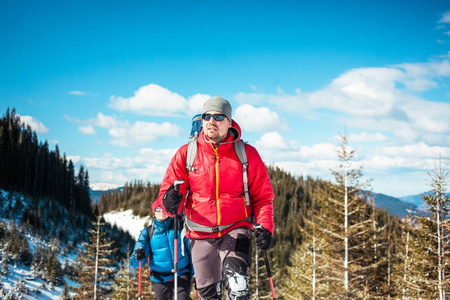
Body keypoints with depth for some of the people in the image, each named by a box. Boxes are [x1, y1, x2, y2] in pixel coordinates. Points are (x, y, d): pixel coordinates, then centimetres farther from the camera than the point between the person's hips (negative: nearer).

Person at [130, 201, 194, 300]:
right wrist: (138, 257, -27)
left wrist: (194, 271, 5)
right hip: (161, 279, 1)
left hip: (182, 274, -1)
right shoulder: (147, 232, 1)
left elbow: (191, 250, 10)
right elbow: (134, 262, -3)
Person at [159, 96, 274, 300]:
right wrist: (170, 201, -23)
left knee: (236, 282, -24)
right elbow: (168, 188, 1)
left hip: (236, 230, -2)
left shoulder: (247, 153, 0)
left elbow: (263, 196, 4)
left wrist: (265, 228, -10)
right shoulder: (186, 153, 1)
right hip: (201, 234, 2)